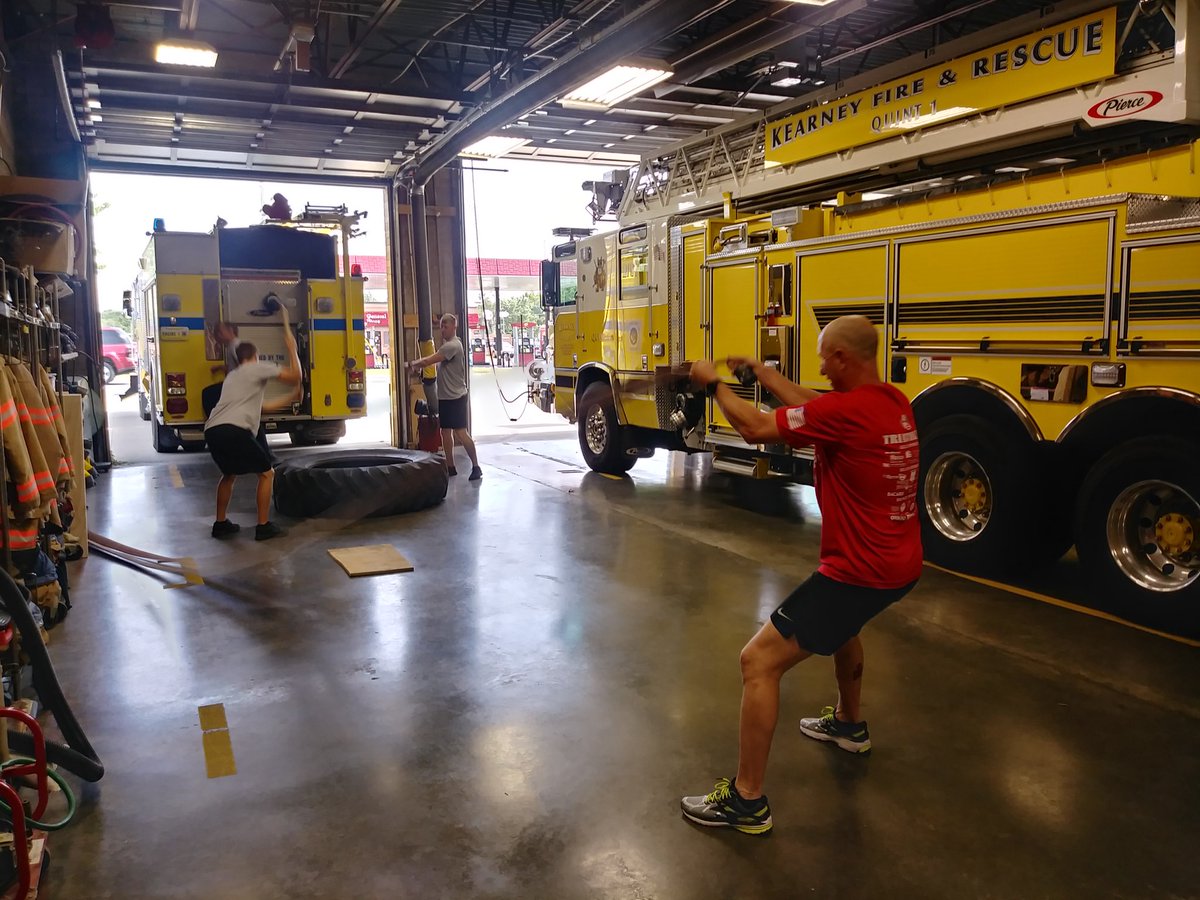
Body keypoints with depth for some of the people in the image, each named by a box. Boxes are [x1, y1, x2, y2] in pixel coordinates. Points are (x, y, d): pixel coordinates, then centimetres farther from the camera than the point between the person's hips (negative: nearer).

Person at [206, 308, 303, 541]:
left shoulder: (232, 376, 33)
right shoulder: (258, 368, 10)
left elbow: (256, 406, 37)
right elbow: (295, 376, 4)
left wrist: (288, 400, 42)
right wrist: (292, 347, 15)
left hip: (212, 431, 8)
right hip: (235, 431, -8)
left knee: (228, 474, 29)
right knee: (267, 473, 6)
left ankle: (220, 523, 31)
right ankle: (264, 526, 4)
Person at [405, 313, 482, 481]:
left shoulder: (453, 345, -16)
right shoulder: (446, 345, 16)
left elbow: (429, 361, -19)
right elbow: (432, 360, 15)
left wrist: (411, 363, -5)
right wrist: (415, 366, 0)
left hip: (456, 397, -10)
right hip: (444, 397, 10)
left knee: (460, 432, -10)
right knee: (445, 432, 11)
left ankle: (476, 467, -4)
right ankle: (450, 467, 18)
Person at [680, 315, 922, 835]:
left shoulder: (847, 409, -22)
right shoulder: (894, 403, 5)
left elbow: (757, 429, -17)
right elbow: (814, 406, 18)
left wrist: (714, 384, -2)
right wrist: (762, 373, 22)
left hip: (860, 571, -10)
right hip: (901, 564, 10)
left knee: (759, 661, -5)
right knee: (840, 620, 39)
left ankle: (747, 801, 2)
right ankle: (848, 724, 56)